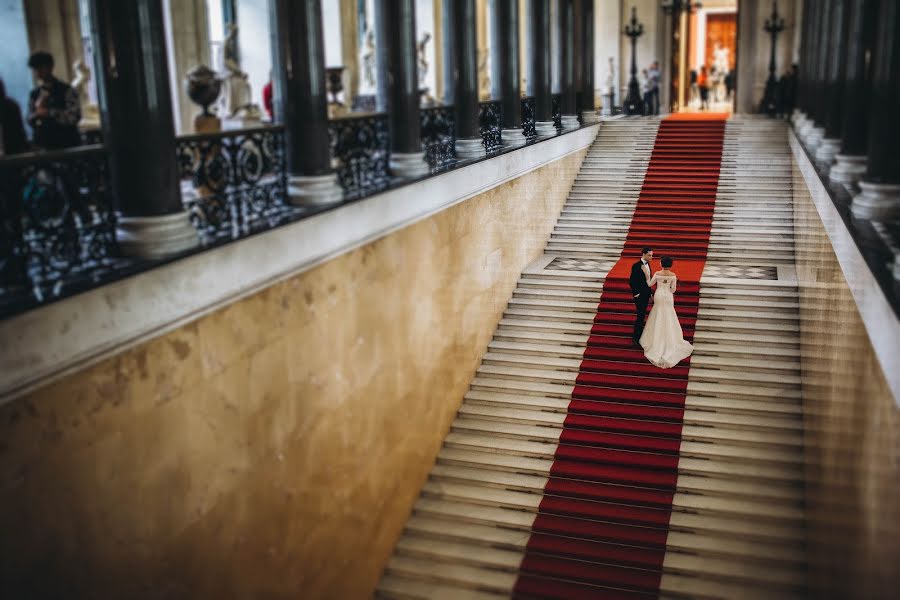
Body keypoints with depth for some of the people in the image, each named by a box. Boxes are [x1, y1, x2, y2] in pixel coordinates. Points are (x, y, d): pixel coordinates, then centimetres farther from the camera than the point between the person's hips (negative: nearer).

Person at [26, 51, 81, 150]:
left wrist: (50, 113, -16)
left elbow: (75, 116, -12)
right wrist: (37, 110, -7)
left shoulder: (66, 90, -2)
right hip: (44, 146, 3)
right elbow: (30, 121, 13)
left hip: (67, 145, -3)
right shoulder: (34, 94, 10)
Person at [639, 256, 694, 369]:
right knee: (669, 321, 11)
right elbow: (673, 290, -7)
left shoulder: (657, 274, -14)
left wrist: (647, 275, 3)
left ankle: (657, 341, 20)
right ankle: (670, 342, 15)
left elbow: (649, 284, -2)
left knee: (658, 320, 13)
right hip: (668, 298, 0)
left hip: (659, 297, 0)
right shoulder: (673, 275, -12)